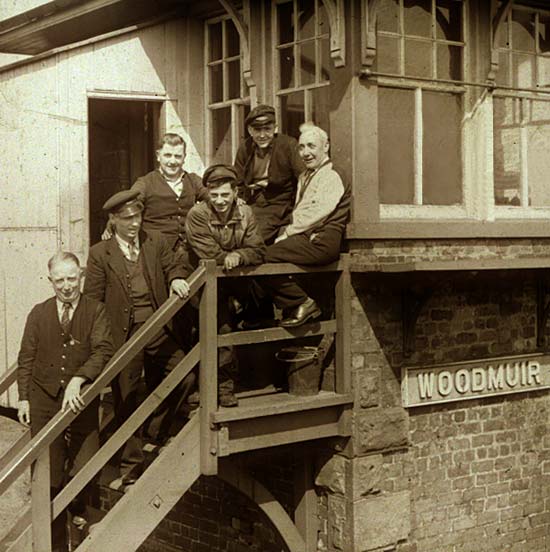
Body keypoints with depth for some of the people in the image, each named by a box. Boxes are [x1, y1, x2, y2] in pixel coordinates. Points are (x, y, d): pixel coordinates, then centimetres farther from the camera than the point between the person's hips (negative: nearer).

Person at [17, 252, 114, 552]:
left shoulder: (95, 311, -1)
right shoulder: (39, 313, 6)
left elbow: (103, 351, -13)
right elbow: (26, 359, 10)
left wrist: (78, 380, -26)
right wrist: (23, 398, 5)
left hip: (81, 401, -1)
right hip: (44, 401, 1)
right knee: (48, 476, 2)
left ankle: (78, 510, 37)